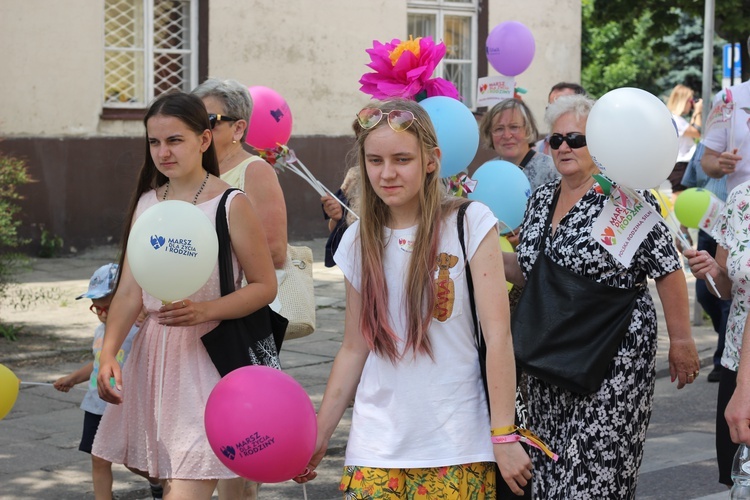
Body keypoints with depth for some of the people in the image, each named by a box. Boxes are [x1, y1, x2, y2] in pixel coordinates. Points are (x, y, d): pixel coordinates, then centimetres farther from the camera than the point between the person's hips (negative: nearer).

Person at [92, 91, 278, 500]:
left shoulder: (231, 205, -7)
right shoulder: (146, 203, 8)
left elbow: (264, 286, -6)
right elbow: (130, 290, 6)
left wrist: (205, 309, -21)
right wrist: (108, 353, -8)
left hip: (209, 355, -6)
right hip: (154, 354, 6)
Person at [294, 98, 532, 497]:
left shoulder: (470, 224, -4)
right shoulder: (358, 241, 7)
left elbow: (497, 335, -8)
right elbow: (355, 349, 12)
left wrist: (504, 436, -12)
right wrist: (319, 436, 9)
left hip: (456, 448, -3)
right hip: (376, 448, 3)